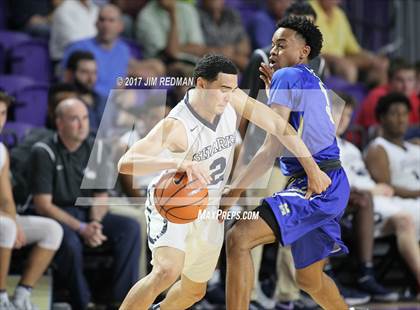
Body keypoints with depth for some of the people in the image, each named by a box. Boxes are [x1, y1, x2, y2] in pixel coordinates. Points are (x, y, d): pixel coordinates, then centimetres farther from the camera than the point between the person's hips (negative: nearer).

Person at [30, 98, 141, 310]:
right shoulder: (44, 152, -10)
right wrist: (81, 228, -22)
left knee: (130, 227, -19)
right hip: (56, 216, -5)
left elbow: (101, 196, 9)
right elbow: (43, 204, -13)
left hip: (88, 214, 5)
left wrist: (95, 224, -14)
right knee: (70, 242, -37)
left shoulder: (95, 149, 5)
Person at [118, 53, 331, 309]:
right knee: (168, 271, -32)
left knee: (195, 289, 19)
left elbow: (278, 125, -6)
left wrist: (312, 168, -8)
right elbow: (126, 163, -44)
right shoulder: (176, 125, -33)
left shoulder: (231, 99, -16)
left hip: (209, 210, 7)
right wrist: (177, 162, -60)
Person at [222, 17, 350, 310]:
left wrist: (233, 191, -19)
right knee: (310, 279, 25)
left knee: (239, 238, -24)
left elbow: (272, 149, -15)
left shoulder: (287, 76, -7)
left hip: (314, 186, -10)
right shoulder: (316, 85, 20)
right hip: (330, 187, 10)